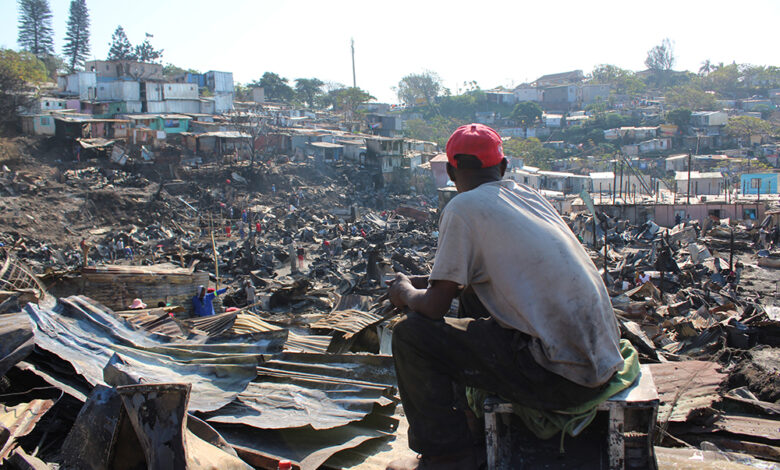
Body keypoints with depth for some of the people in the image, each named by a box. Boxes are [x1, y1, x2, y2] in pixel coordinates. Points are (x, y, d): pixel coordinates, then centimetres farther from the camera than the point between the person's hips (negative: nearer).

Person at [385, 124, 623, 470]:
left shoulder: (463, 208, -9)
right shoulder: (529, 195, 14)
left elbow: (435, 306, -9)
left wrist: (405, 292, 13)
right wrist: (424, 281, 30)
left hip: (564, 378, -8)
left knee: (411, 334, -2)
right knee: (472, 297, 26)